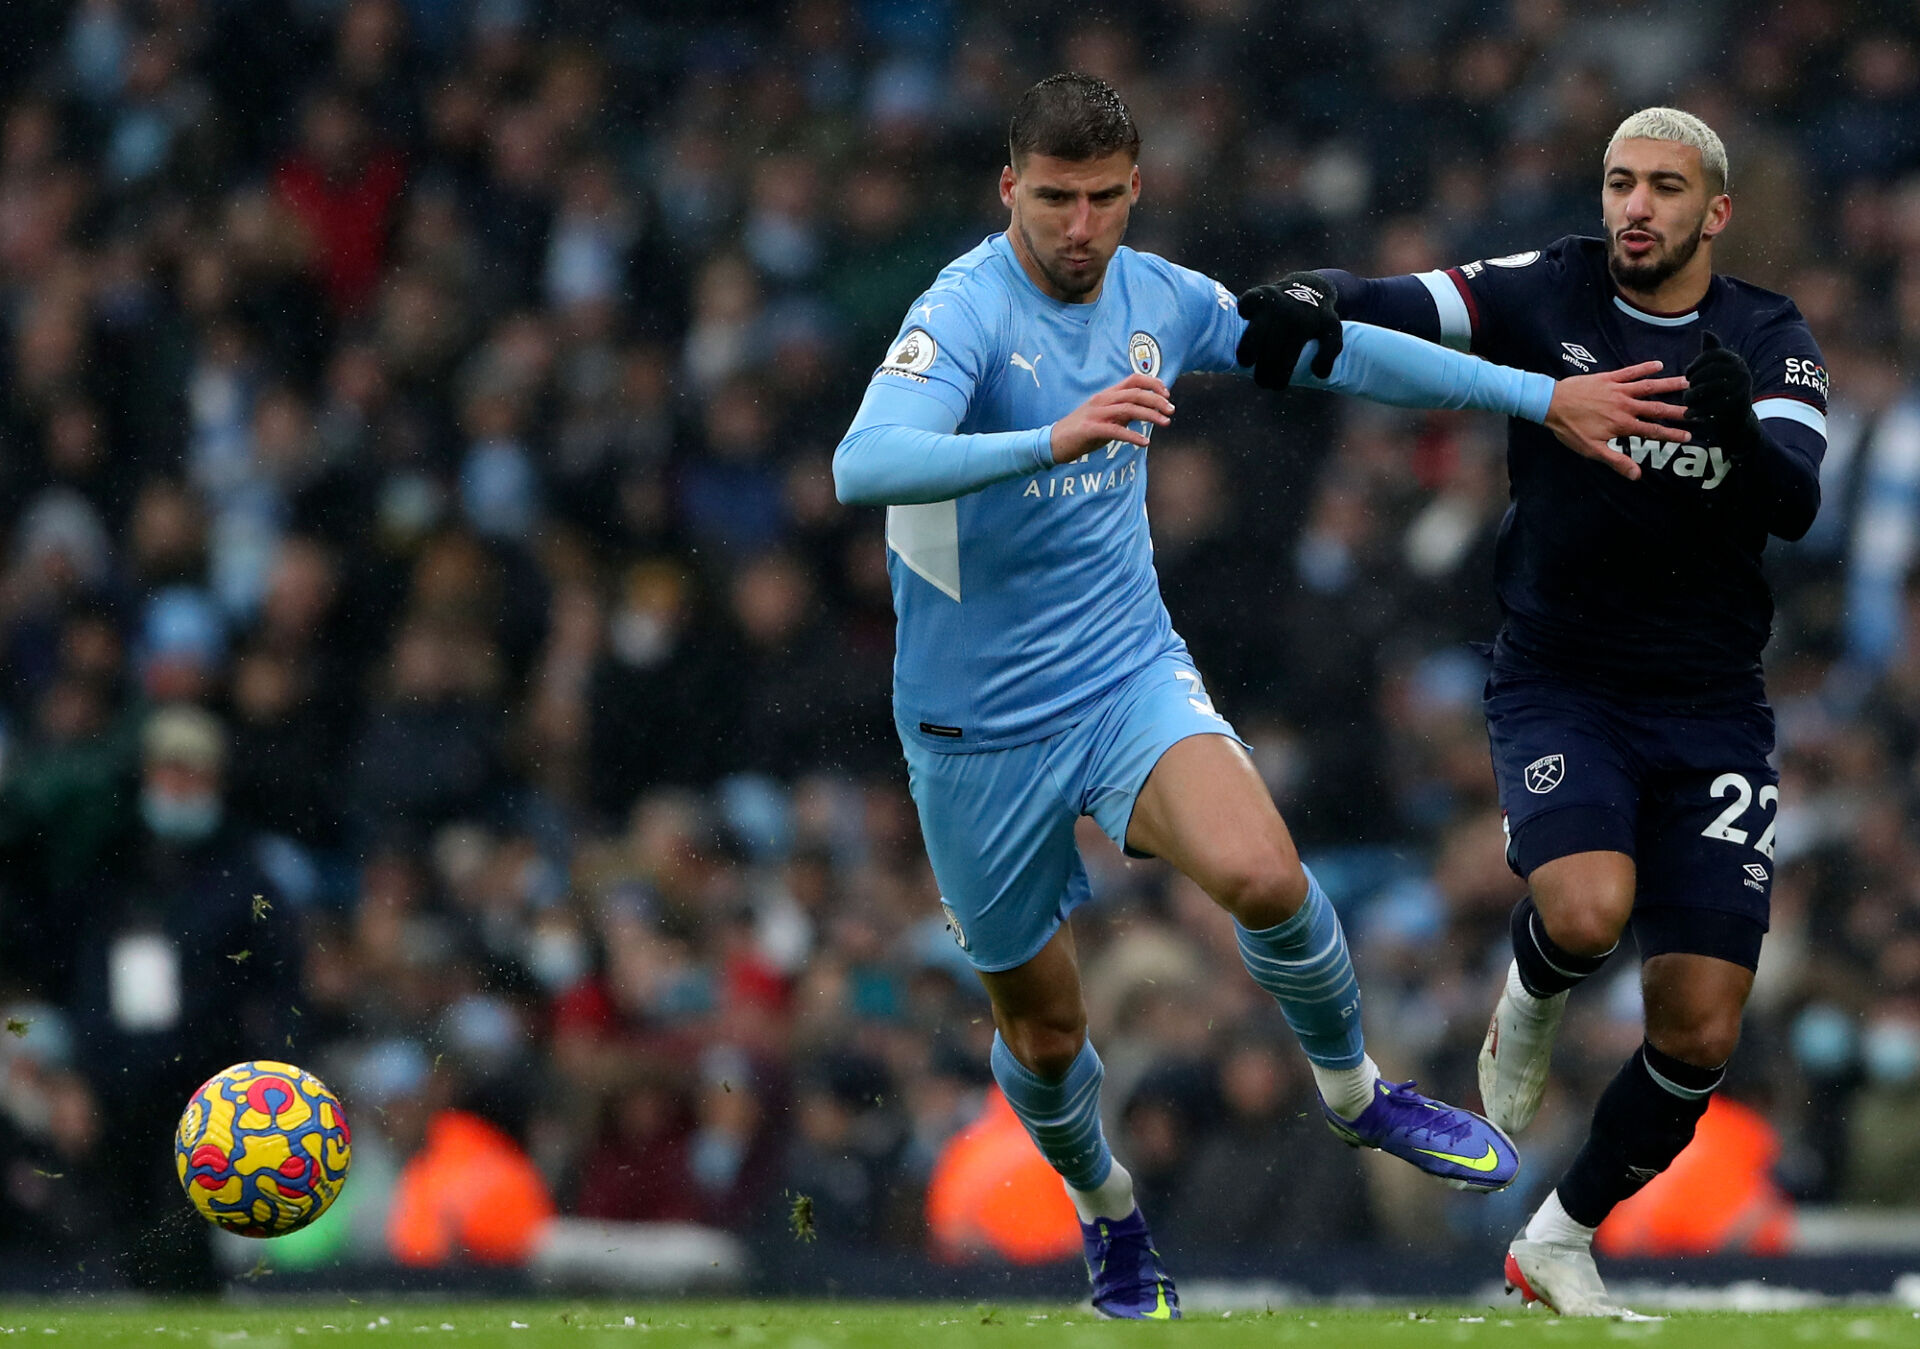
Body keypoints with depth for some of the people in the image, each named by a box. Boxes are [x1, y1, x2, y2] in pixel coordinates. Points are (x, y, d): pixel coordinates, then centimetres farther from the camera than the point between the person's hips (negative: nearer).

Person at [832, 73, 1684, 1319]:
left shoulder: (1159, 300, 2)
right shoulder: (965, 312, -18)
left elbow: (1338, 351, 16)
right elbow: (864, 466, -35)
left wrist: (1545, 398, 18)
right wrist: (1054, 438, -48)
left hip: (1128, 673, 3)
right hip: (981, 724, -3)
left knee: (1262, 873, -26)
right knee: (1042, 1028, 7)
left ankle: (1354, 1089, 1)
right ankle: (1104, 1207, 40)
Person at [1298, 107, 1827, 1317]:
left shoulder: (1772, 343, -2)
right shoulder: (1550, 294, -3)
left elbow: (1795, 505, -16)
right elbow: (1401, 308, -13)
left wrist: (1739, 433, -37)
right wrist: (1318, 301, -35)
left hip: (1710, 712, 2)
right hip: (1559, 685, -2)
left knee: (1699, 1035, -4)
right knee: (1588, 909, -32)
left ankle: (1563, 1237, 20)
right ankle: (1531, 1004, 6)